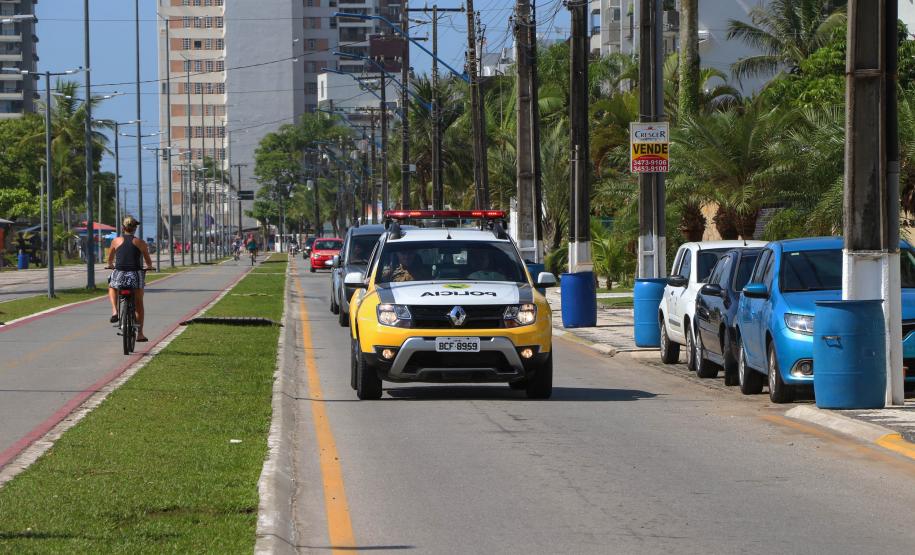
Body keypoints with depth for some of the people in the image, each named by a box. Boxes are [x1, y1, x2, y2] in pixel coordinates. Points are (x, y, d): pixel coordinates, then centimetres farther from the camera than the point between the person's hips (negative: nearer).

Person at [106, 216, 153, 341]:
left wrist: (111, 265, 42)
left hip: (119, 274, 0)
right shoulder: (140, 243, 4)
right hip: (136, 275, 0)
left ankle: (114, 311, 9)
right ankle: (140, 333, 12)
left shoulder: (116, 241, 5)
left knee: (112, 287, 33)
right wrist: (149, 266, 36)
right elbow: (148, 261, 13)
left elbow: (110, 259, 19)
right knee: (139, 304, 15)